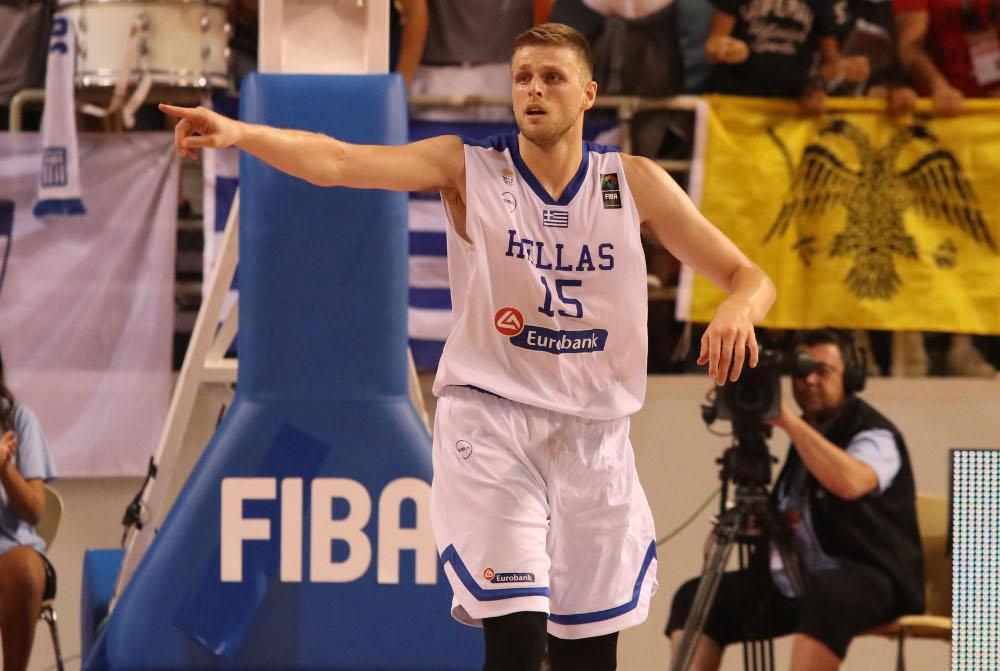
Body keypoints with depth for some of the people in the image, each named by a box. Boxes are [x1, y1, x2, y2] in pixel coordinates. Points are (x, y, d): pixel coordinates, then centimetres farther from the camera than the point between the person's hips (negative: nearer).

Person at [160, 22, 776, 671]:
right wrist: (239, 132, -36)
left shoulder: (634, 182, 1)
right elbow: (337, 161, -19)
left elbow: (749, 276, 4)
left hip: (594, 438, 3)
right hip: (490, 421, -3)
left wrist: (738, 309, -21)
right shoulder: (469, 167, -5)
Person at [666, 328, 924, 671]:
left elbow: (850, 483, -31)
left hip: (864, 579, -8)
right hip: (794, 582, 8)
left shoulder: (874, 434, -7)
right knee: (695, 597, -4)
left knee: (824, 598, -40)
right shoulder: (804, 436, 18)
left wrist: (787, 420, -27)